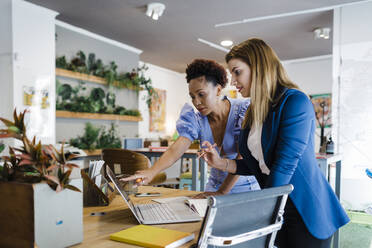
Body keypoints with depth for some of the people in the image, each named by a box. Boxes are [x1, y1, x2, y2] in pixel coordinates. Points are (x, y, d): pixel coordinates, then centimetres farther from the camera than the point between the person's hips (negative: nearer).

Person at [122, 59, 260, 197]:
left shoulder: (243, 111, -14)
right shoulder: (196, 120, -5)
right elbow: (175, 150, -20)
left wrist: (221, 192, -24)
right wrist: (151, 171, -38)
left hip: (246, 187, -2)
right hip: (215, 185, 3)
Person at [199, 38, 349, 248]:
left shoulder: (295, 101, -17)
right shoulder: (254, 113, 7)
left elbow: (284, 166, -22)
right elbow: (259, 166, 10)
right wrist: (221, 163, -3)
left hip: (306, 210, -6)